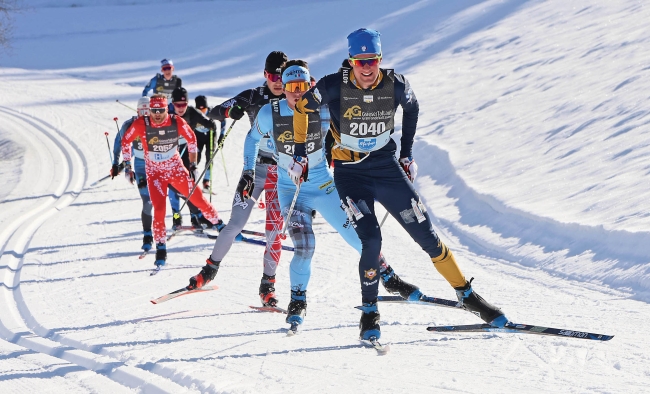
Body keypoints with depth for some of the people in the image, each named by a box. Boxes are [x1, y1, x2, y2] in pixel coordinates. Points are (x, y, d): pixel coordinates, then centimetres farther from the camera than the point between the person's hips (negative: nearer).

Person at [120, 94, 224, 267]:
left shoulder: (177, 122, -18)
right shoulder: (141, 125, -20)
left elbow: (191, 139, 0)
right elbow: (126, 141, -3)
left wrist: (193, 165, 1)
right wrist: (127, 166, -2)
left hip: (176, 169, 1)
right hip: (155, 173, -1)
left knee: (197, 199, 3)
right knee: (159, 209, -14)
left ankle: (218, 224, 26)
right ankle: (161, 248, -1)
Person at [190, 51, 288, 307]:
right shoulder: (253, 98, -2)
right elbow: (213, 113, -3)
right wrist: (230, 111, -25)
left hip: (282, 173, 0)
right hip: (256, 168, 0)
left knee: (274, 231, -4)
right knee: (235, 225, -3)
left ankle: (267, 285, 7)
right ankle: (210, 269, 15)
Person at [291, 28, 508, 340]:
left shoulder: (395, 85, -12)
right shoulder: (334, 86, -17)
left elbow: (412, 107, 11)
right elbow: (302, 108, 1)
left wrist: (407, 153, 14)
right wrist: (301, 152, 5)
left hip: (386, 167, 2)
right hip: (349, 172, -2)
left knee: (425, 234, 1)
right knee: (370, 239, -20)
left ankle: (466, 294, 15)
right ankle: (369, 311, -1)